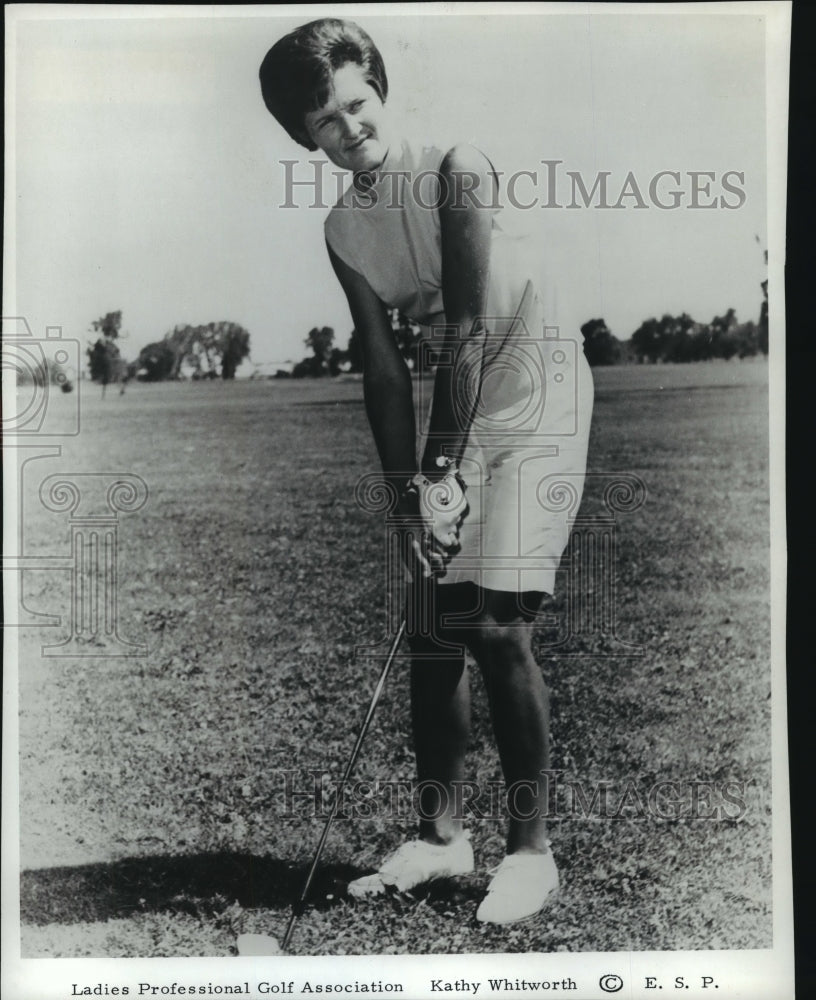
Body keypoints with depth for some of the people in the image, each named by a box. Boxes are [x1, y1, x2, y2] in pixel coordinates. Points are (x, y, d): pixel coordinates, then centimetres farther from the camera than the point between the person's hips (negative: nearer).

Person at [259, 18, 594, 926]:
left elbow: (471, 328, -19)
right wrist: (404, 493, -4)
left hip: (535, 392, -6)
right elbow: (382, 370, 4)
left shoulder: (456, 171, -12)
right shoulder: (342, 230, 7)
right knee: (430, 630, 5)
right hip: (456, 411, 6)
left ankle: (531, 850, -2)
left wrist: (442, 471, -22)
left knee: (493, 622, -15)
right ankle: (440, 834, 19)